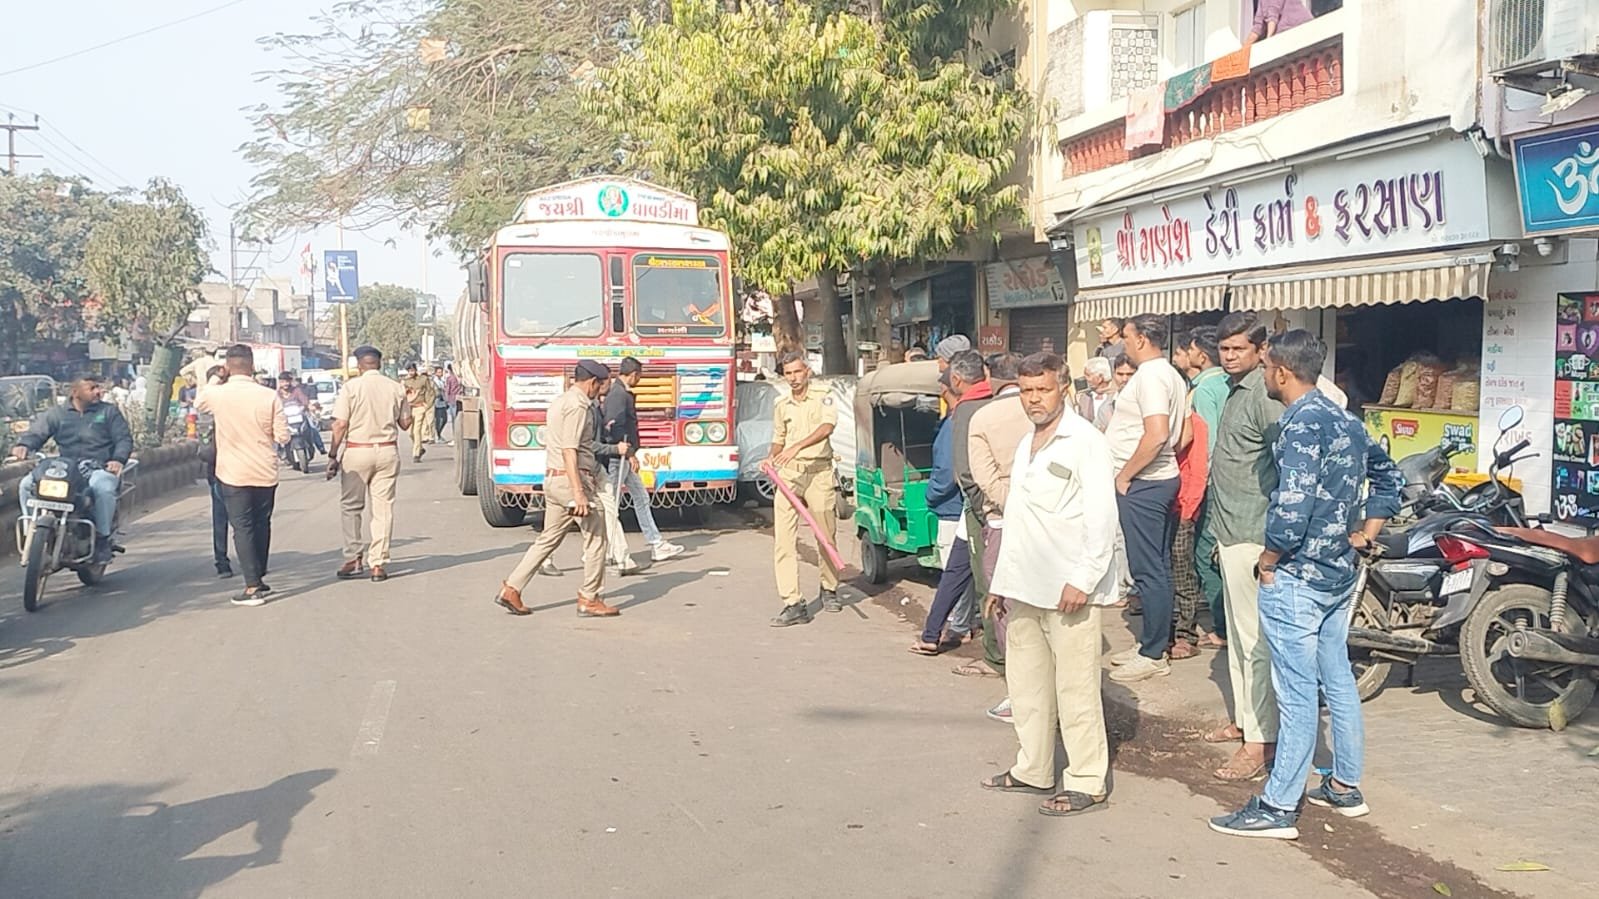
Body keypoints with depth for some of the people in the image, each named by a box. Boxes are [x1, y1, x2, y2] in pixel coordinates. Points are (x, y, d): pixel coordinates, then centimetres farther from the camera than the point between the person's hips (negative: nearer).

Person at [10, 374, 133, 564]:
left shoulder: (109, 412, 13)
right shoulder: (57, 413, 15)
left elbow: (124, 439, 6)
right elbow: (37, 432, 3)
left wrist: (119, 459, -14)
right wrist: (23, 445, -20)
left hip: (99, 468, -3)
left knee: (102, 488, -38)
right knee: (27, 484, -18)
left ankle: (103, 538, -21)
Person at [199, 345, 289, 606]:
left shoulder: (216, 394, -10)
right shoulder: (269, 396, -10)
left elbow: (198, 403, 15)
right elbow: (283, 436, -8)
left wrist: (215, 379, 25)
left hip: (234, 474, -2)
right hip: (266, 472, 2)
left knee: (243, 527, 1)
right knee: (262, 524, 17)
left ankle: (252, 586, -4)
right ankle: (259, 577, 27)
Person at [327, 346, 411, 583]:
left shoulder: (351, 387, -6)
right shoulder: (396, 388, 2)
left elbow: (340, 425, -9)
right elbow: (405, 423, 8)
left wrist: (333, 456, -3)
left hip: (356, 451, -2)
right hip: (387, 451, 2)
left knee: (350, 506, 11)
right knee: (383, 508, 4)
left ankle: (354, 557, 7)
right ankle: (378, 563, 4)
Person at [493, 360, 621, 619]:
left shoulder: (560, 401, 16)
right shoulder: (577, 406, -14)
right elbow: (569, 450, -22)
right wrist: (578, 493, -26)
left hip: (553, 479, 10)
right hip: (571, 479, -10)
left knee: (549, 538, 13)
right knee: (596, 537, 0)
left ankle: (511, 589, 10)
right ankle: (588, 599, 6)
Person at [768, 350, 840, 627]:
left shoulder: (822, 399, 2)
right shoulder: (781, 406, 16)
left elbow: (826, 427, -18)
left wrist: (796, 446, -29)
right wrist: (772, 460, 6)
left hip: (818, 471, -3)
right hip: (788, 472, 3)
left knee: (826, 535, 6)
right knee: (783, 537, -9)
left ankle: (829, 588, 31)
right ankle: (793, 603, -11)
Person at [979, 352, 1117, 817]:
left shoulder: (1084, 441, -10)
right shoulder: (1025, 444, 17)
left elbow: (1101, 516, -15)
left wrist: (1083, 579, -20)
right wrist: (1004, 580, 18)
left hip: (1068, 588, -9)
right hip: (1025, 586, 9)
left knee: (1075, 690, -2)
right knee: (1026, 683, 16)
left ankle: (1086, 783, 6)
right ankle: (1033, 770, 27)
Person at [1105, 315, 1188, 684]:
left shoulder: (1149, 377, -17)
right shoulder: (1172, 376, 15)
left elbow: (1156, 433, -27)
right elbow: (1185, 434, 19)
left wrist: (1124, 475, -18)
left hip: (1142, 485, -11)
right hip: (1162, 478, 11)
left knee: (1148, 570, -5)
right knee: (1156, 567, 15)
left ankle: (1153, 656, 1)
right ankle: (1153, 643, 24)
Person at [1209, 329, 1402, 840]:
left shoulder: (1301, 425, -19)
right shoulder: (1345, 420, 10)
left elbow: (1292, 507, -26)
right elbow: (1389, 477, 22)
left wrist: (1269, 560, -12)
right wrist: (1366, 533, 19)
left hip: (1295, 580, -9)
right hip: (1339, 574, 9)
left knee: (1297, 697, -4)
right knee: (1339, 683, 18)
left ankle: (1278, 808, 3)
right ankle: (1346, 787, 30)